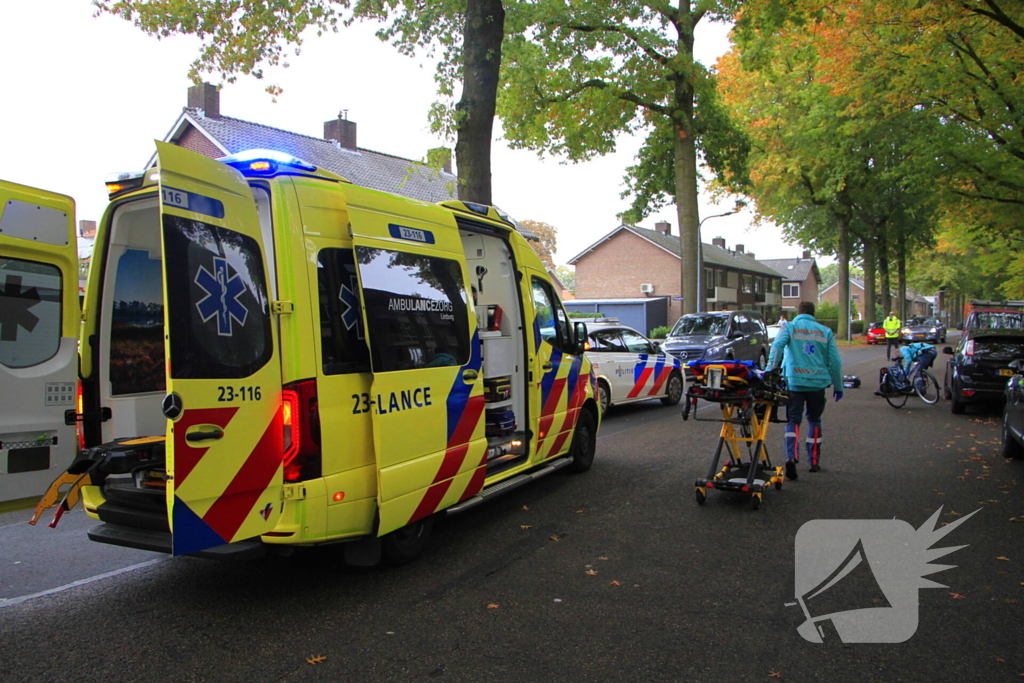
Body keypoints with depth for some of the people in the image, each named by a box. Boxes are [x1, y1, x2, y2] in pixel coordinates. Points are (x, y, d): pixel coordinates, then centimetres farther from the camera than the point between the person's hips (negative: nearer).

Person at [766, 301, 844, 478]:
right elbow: (835, 361, 9)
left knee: (793, 420, 1)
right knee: (814, 421, 17)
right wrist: (838, 386, 16)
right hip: (818, 383, 2)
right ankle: (814, 461, 20)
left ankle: (791, 456, -21)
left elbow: (777, 346, -15)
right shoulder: (825, 332, 10)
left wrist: (770, 371, -21)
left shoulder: (789, 328, 4)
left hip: (794, 382, -2)